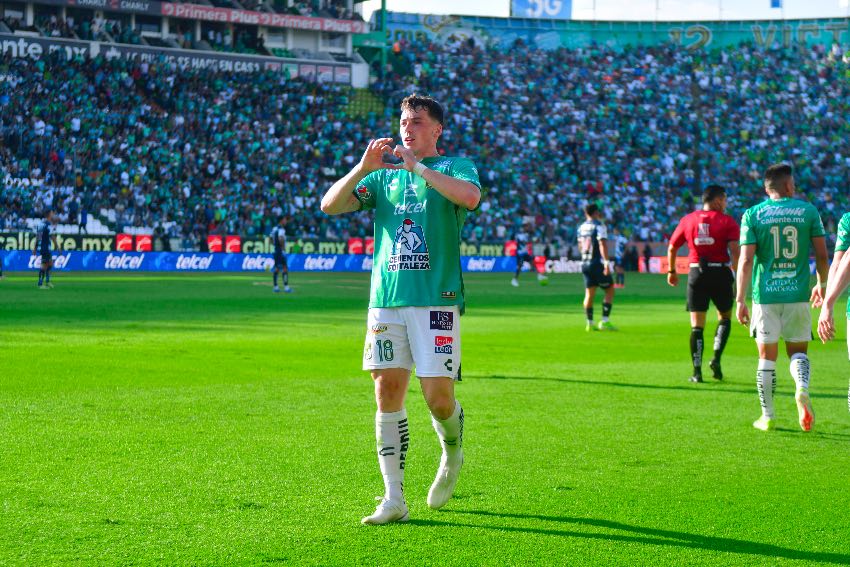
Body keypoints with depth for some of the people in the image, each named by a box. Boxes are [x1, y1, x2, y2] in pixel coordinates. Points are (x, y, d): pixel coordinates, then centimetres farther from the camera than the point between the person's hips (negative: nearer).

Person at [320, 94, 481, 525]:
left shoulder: (455, 167, 6)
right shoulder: (382, 175, 17)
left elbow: (470, 197, -17)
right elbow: (330, 205, 6)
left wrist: (417, 167, -18)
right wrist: (363, 168, -9)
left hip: (437, 300, -3)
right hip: (386, 299, 4)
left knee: (438, 396, -7)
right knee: (388, 392, -3)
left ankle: (452, 456, 26)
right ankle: (393, 500, 1)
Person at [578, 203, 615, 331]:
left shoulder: (582, 227, 11)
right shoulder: (599, 225, -11)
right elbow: (602, 244, -19)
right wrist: (607, 263, -23)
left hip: (585, 263, 7)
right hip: (597, 263, -7)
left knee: (589, 293, 9)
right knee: (609, 290, 2)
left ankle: (589, 323, 7)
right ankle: (604, 321, -6)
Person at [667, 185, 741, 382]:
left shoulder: (687, 220, 8)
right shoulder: (727, 221, -1)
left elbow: (672, 248, 12)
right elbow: (734, 249, -14)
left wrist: (671, 271, 25)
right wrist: (738, 276, -12)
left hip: (696, 272, 2)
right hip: (721, 273, -2)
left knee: (696, 325, 5)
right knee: (725, 317, 19)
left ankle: (697, 371, 1)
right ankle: (716, 357, 1)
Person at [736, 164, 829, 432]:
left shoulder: (753, 214, -1)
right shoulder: (808, 210, 2)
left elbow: (746, 261, -7)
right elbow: (822, 255, 2)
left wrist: (740, 300, -4)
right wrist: (822, 285, 19)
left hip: (765, 295, 0)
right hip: (798, 294, 0)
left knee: (767, 357, 8)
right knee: (798, 350, 14)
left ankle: (767, 417, 12)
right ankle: (802, 390, -16)